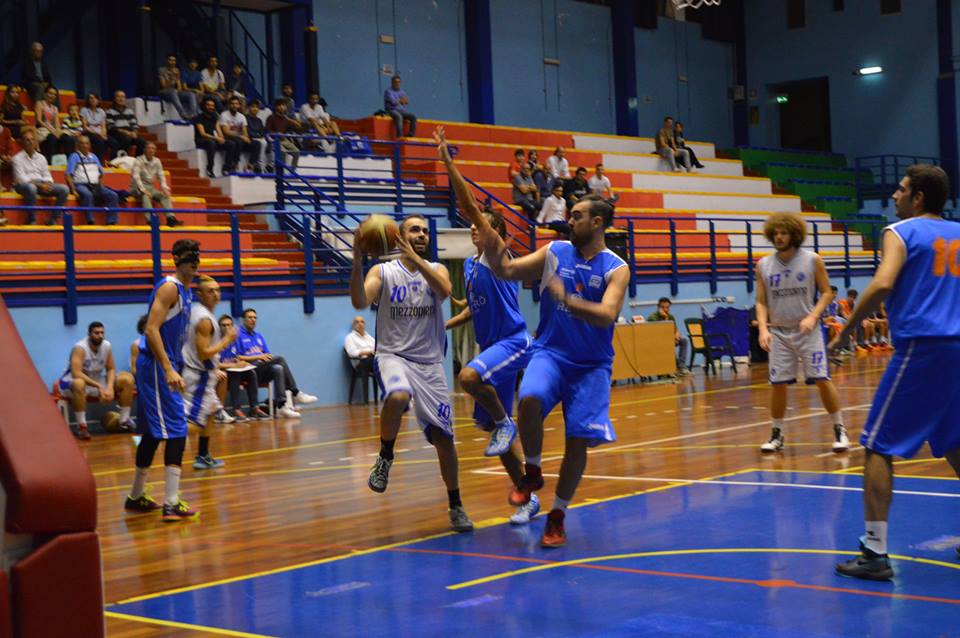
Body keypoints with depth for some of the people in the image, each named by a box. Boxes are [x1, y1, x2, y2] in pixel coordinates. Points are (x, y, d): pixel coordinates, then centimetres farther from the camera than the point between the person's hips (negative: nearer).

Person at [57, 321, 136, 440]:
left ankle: (124, 421, 0)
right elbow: (76, 374, -34)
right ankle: (81, 426, -31)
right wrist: (99, 386, -38)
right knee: (79, 384, -44)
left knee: (127, 379, -10)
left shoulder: (107, 346, -6)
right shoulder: (80, 348, -25)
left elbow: (111, 369, 1)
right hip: (74, 380, -6)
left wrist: (110, 387, -20)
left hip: (97, 379, 6)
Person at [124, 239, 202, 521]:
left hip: (166, 366, 10)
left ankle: (136, 497, 29)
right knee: (175, 432, -14)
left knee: (154, 432, 17)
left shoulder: (186, 291, 15)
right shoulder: (169, 287, -14)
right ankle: (171, 505, -16)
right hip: (156, 366, -10)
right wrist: (168, 370, -30)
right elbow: (151, 330, -24)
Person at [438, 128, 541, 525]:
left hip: (513, 342, -9)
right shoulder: (470, 265, 15)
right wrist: (446, 325, 14)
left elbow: (469, 204, -18)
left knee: (469, 377, -36)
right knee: (493, 425, 8)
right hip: (492, 345, 9)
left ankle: (503, 423, -9)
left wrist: (447, 161, -22)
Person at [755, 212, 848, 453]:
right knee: (778, 384, 0)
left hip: (807, 330, -2)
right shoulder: (763, 265, 1)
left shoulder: (812, 260, -5)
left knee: (822, 379, -7)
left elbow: (826, 293, -2)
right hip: (779, 332, 2)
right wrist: (763, 329, -11)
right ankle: (777, 434, 14)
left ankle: (839, 430, 6)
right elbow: (761, 302, 4)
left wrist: (813, 317, -17)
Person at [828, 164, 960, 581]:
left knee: (877, 446, -2)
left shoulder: (901, 232, -3)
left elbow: (882, 284, -19)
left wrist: (846, 331, -10)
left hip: (919, 349, -7)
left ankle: (875, 553, -7)